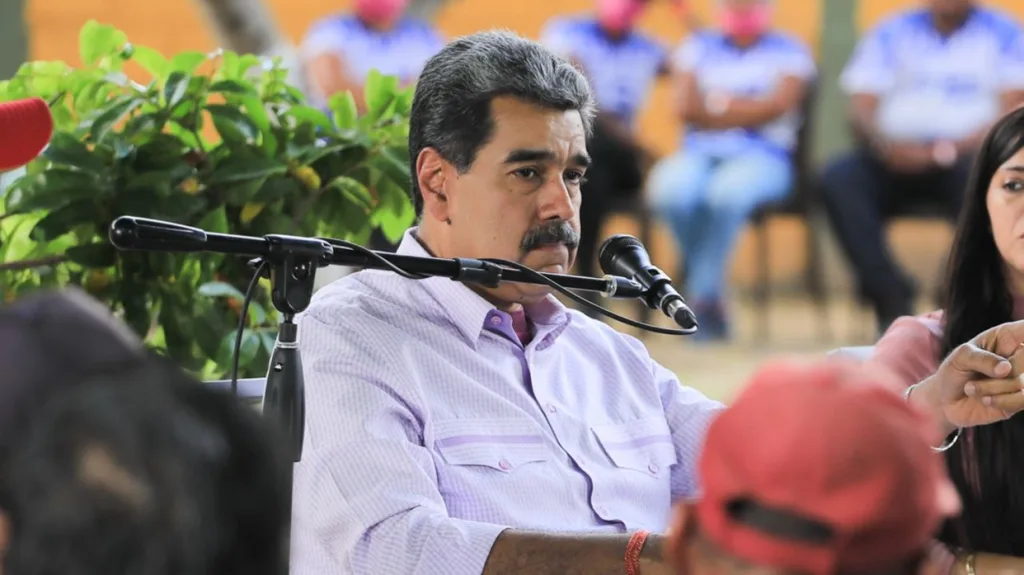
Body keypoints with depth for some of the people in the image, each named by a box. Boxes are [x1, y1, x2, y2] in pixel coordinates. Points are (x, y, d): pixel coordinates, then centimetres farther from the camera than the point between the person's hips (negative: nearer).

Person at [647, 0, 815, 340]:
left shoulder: (789, 52, 13)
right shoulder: (698, 47, 20)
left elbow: (777, 106, -5)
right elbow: (687, 107, 4)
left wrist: (713, 106, 1)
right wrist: (746, 108, 1)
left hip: (762, 158, -2)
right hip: (699, 154, 2)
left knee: (727, 191, -39)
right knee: (671, 190, -35)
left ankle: (702, 294, -26)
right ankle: (710, 298, -19)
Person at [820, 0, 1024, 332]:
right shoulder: (890, 34, 16)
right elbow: (861, 109, 6)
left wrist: (951, 149, -21)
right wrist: (885, 145, -18)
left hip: (965, 155, -2)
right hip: (895, 160, 2)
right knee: (838, 179, -28)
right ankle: (892, 300, -29)